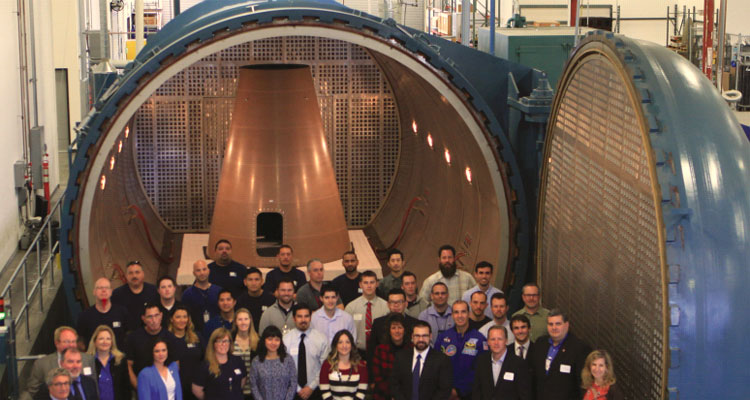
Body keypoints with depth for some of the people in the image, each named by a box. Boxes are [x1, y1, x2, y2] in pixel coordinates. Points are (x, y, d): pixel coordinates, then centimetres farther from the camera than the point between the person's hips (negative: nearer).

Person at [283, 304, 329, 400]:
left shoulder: (322, 339, -2)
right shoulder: (285, 339, -3)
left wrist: (311, 387, -10)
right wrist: (297, 389, -9)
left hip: (315, 391, 0)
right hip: (292, 391, 0)